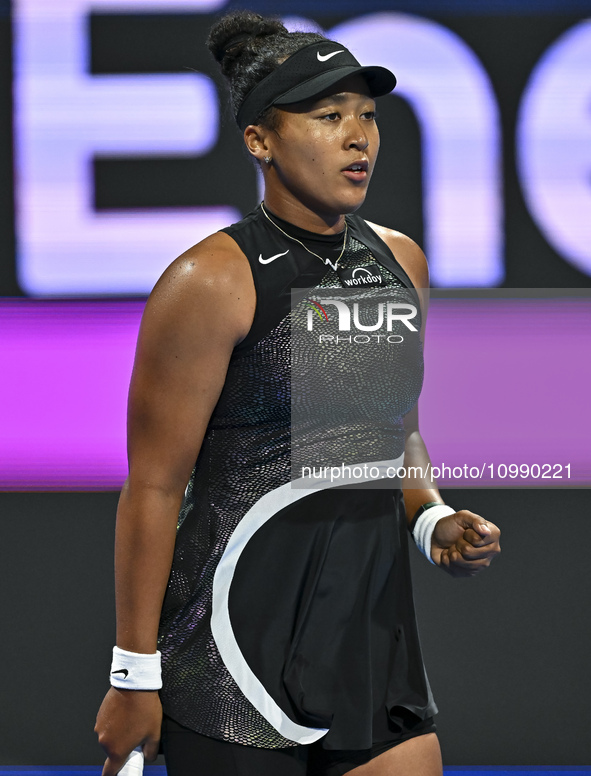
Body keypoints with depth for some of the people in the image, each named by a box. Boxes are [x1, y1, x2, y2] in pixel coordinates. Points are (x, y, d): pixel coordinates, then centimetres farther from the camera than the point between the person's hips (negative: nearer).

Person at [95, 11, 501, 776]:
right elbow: (153, 488, -11)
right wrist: (135, 676, -12)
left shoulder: (401, 263, 9)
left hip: (373, 632, 6)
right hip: (237, 648, -6)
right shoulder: (212, 282, -12)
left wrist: (434, 519, 3)